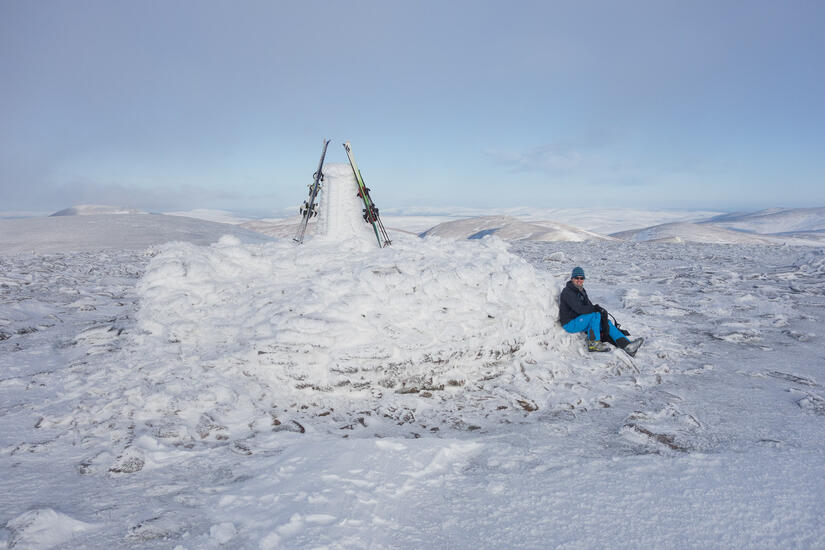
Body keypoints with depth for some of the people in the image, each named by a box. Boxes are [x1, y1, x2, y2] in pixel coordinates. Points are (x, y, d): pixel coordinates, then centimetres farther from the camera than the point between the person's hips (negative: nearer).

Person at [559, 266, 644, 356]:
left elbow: (589, 306, 8)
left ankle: (627, 345, -11)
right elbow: (579, 309, -25)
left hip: (579, 320, 9)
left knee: (607, 322, -3)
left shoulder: (581, 291, 15)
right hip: (570, 324, -9)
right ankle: (593, 343, -20)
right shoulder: (567, 292, -15)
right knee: (596, 315, -26)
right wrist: (596, 308, -19)